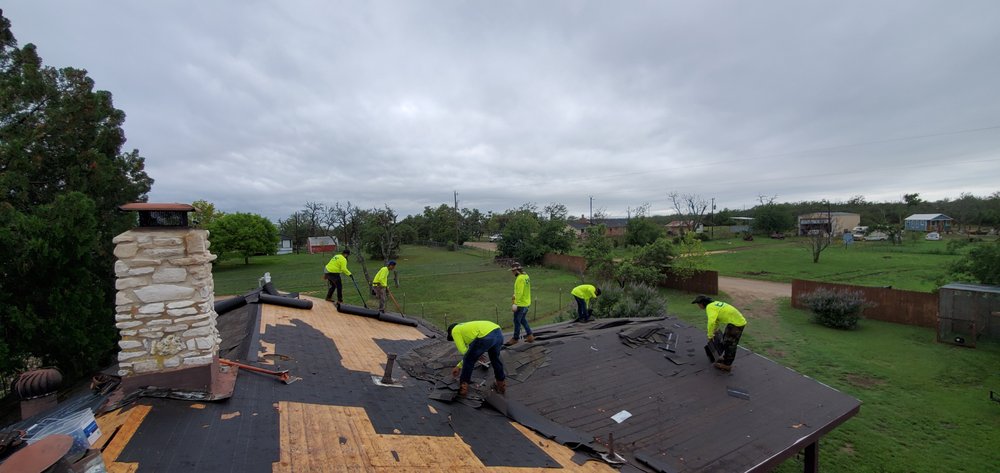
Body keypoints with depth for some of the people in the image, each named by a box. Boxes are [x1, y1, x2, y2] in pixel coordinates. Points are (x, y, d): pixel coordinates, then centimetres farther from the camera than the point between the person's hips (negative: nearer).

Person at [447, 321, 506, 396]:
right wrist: (458, 366, 53)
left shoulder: (455, 331, 21)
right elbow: (468, 352, 47)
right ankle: (501, 385, 47)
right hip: (498, 333, 8)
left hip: (486, 336, -8)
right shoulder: (468, 327, 42)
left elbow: (463, 350, 11)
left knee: (468, 360, 17)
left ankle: (463, 388, 30)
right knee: (495, 358, 35)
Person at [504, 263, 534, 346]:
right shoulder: (526, 276, 7)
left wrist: (516, 304, -27)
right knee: (523, 320, 21)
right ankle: (529, 336, 24)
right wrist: (515, 295, 20)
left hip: (521, 304, -9)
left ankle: (515, 338, 17)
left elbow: (519, 292, -27)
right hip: (527, 303, 9)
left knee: (517, 321, 5)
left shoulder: (520, 278, -22)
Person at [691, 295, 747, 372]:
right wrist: (714, 331, 34)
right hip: (738, 320, 10)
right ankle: (726, 359, 33)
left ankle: (726, 365, 10)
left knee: (729, 343, 0)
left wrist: (710, 335, -20)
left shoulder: (710, 307, -18)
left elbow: (711, 322, -33)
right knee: (726, 340, 21)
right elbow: (717, 318, 26)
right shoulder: (715, 303, 12)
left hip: (737, 323, -10)